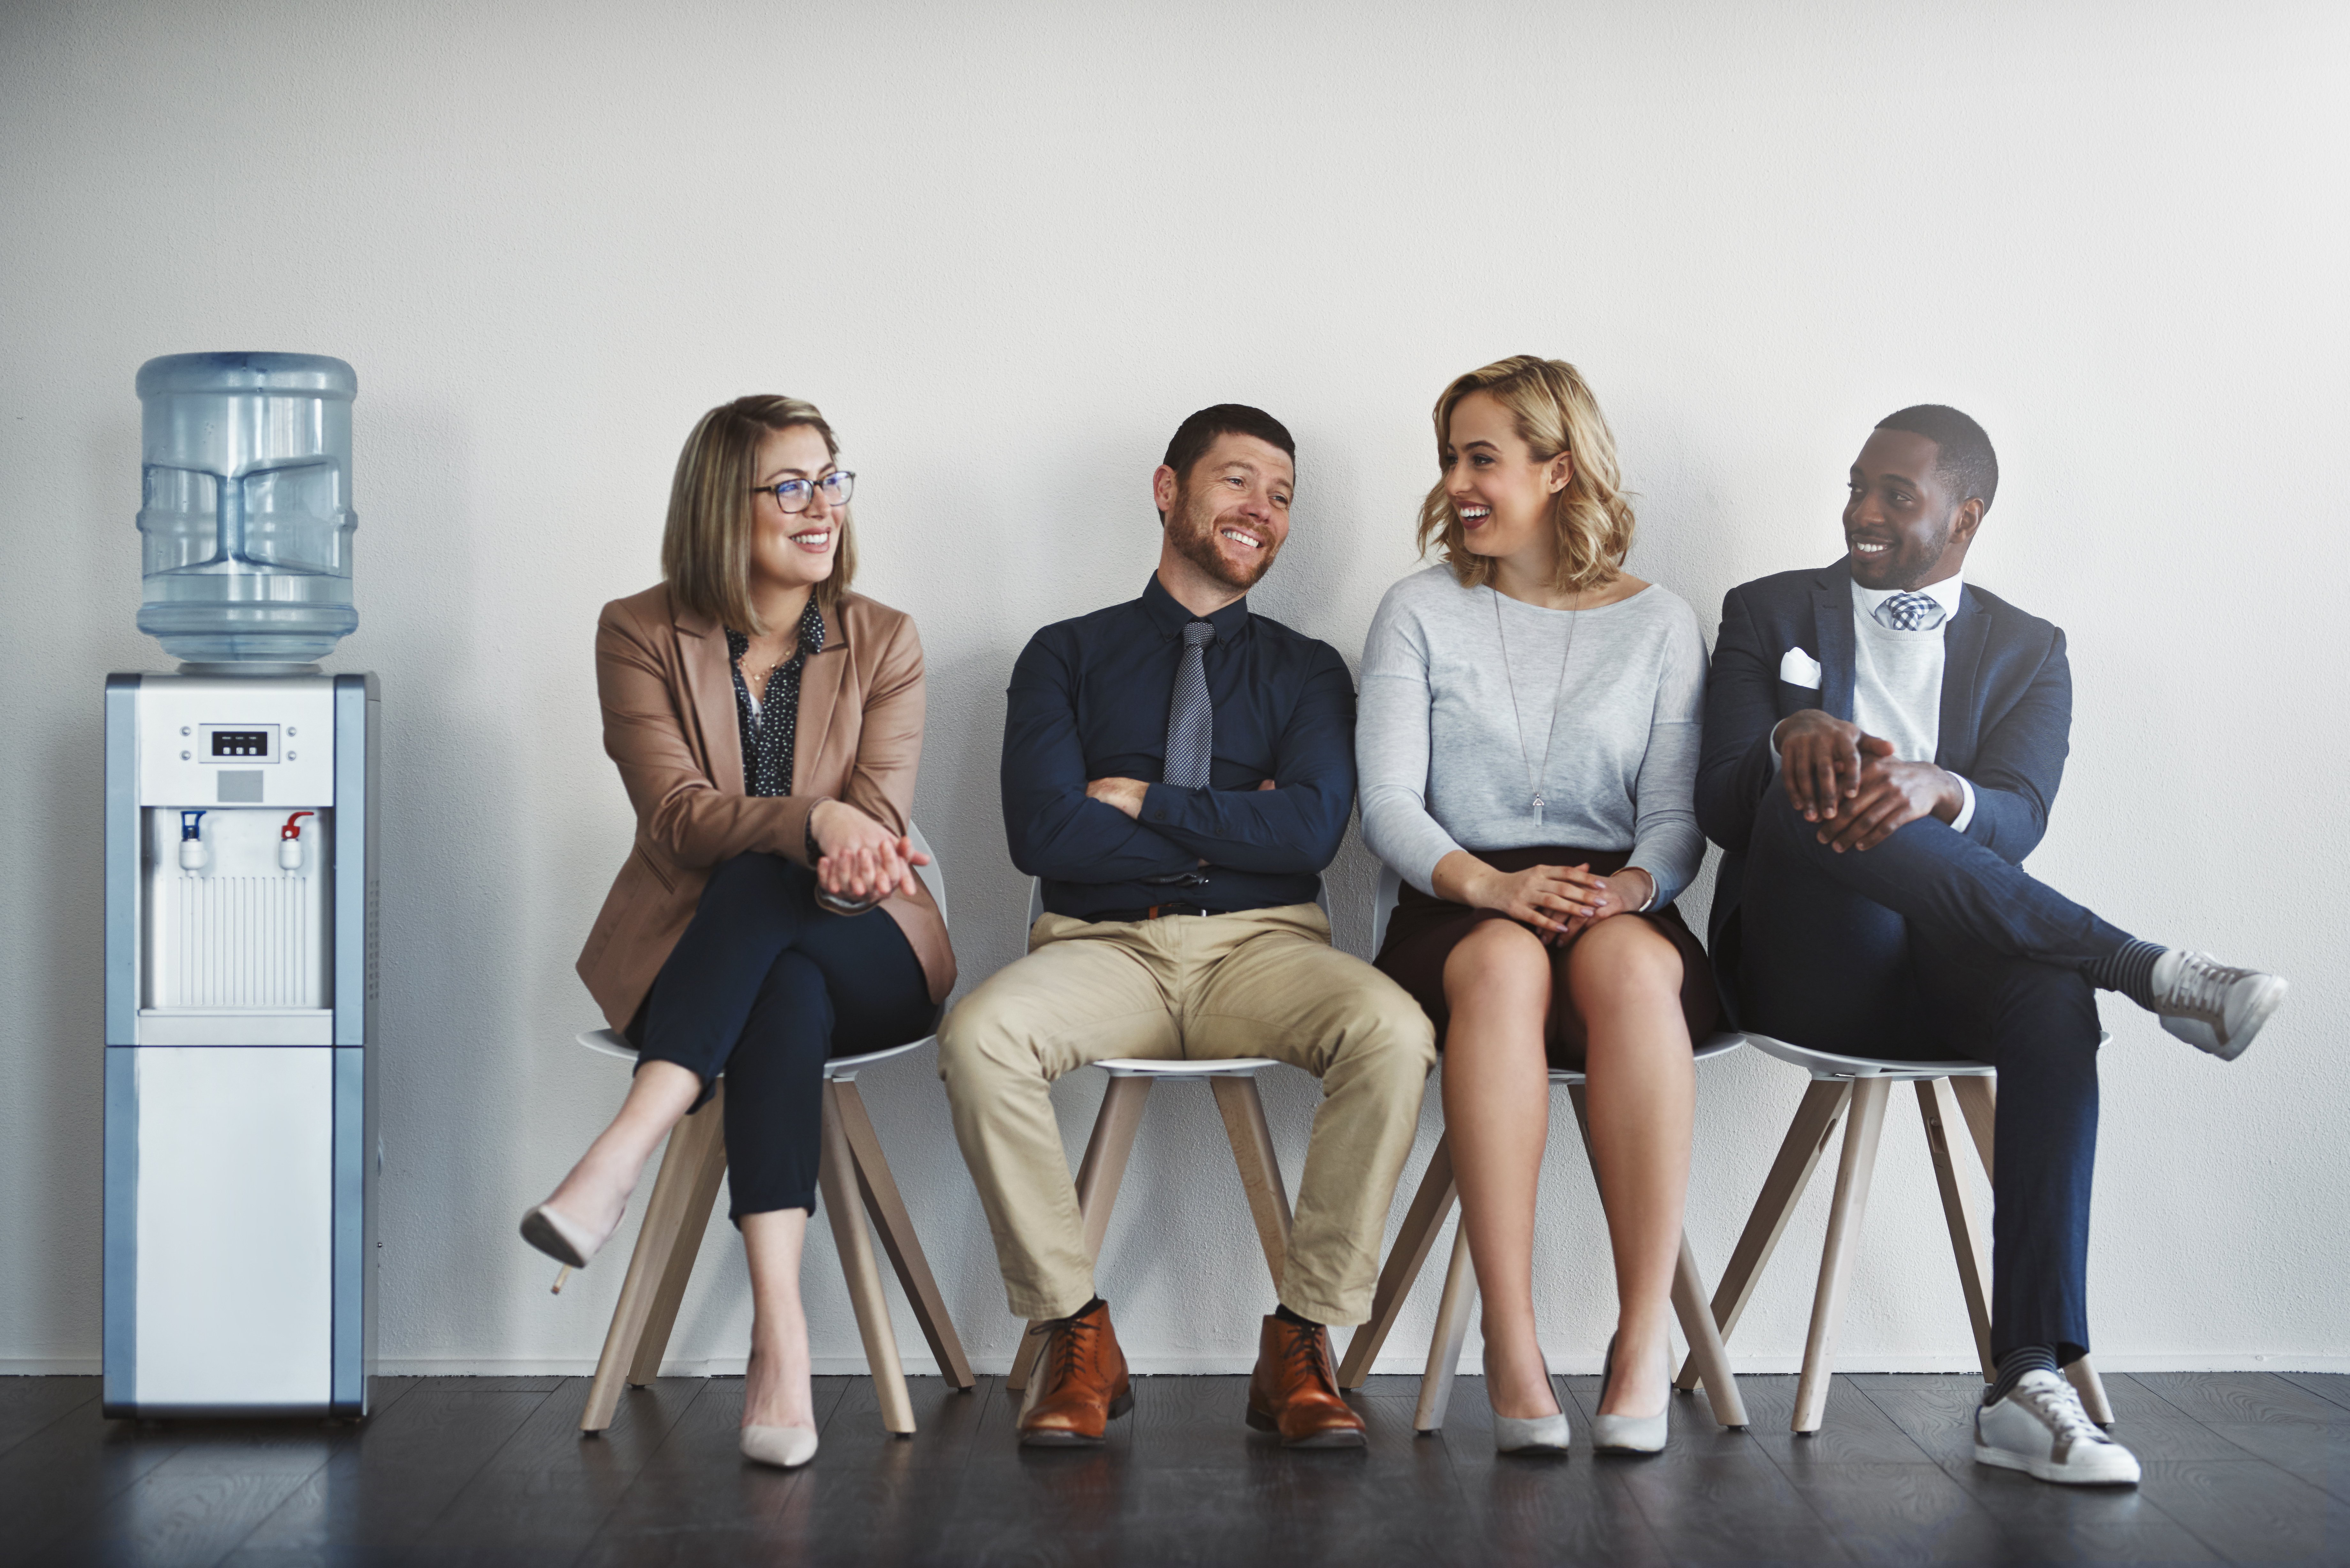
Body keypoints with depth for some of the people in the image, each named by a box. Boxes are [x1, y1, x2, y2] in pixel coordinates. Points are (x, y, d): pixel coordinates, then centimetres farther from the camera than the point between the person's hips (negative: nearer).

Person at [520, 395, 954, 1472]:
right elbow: (676, 817, -12)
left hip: (861, 954, 1)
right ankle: (779, 1334, -44)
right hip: (692, 955, -1)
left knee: (758, 884, -34)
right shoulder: (642, 634, 1)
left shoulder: (883, 642, 6)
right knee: (785, 1003, -36)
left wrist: (857, 851, -29)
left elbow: (879, 827, -4)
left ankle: (620, 1156, -42)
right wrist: (815, 821, -30)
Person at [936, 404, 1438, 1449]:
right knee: (978, 1036, -33)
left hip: (1262, 947, 1)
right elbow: (1043, 833, -3)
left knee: (1395, 1033, -32)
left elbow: (1310, 829, -3)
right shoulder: (1068, 656, 14)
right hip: (1103, 947, -1)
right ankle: (1076, 1334, -18)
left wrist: (1141, 800, -2)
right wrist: (1228, 825, -1)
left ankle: (1300, 1340, -20)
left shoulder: (1306, 670, 17)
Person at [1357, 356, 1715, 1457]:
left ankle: (1644, 1337, -35)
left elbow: (1678, 815, 7)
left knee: (1629, 967, -37)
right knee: (1502, 965, -38)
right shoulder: (1421, 612, 12)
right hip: (1458, 910, 0)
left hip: (1620, 907, 0)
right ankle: (1510, 1346, -40)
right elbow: (1388, 805, 1)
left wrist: (1632, 885, -17)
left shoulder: (1659, 624, 13)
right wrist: (1488, 882, -19)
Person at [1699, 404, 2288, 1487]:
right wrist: (1791, 739, -23)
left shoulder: (2026, 651, 15)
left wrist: (1937, 791, -29)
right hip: (1806, 969, -1)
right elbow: (1720, 808, 0)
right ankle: (2150, 972, -31)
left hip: (1950, 973, 1)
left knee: (2054, 996, -35)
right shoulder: (1769, 614, 14)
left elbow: (2016, 820, -5)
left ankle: (2031, 1384, -40)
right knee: (1803, 791, -33)